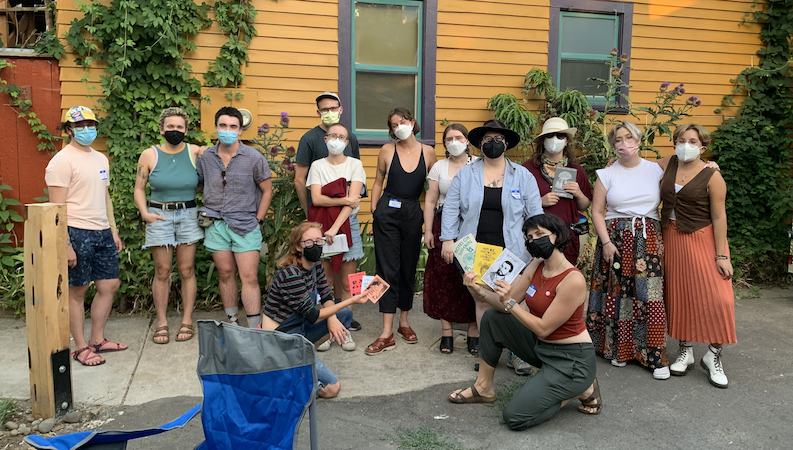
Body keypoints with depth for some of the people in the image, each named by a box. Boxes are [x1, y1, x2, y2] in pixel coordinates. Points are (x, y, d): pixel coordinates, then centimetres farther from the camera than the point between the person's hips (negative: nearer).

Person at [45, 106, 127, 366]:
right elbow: (57, 207, -13)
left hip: (102, 232, 8)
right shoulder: (62, 161, -8)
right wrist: (65, 245, -18)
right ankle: (81, 348, 13)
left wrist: (113, 230, 17)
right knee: (77, 291, 2)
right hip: (77, 233, -8)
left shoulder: (100, 158, 15)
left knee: (109, 285, 10)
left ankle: (97, 340, 23)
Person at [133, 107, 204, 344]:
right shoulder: (149, 155, 1)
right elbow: (139, 189, 6)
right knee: (162, 272, 3)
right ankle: (161, 323, 12)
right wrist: (145, 213, -6)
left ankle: (187, 321, 13)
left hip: (188, 215, 0)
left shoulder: (195, 153, 2)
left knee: (187, 270, 4)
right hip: (160, 216, 0)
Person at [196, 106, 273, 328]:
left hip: (245, 224, -3)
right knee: (226, 274, 10)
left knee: (249, 278, -6)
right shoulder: (205, 157, 4)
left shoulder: (254, 158, -3)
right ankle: (232, 323, 22)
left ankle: (255, 329, -3)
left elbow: (267, 190, 2)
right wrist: (205, 215, 6)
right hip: (216, 224, 3)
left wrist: (258, 221, -2)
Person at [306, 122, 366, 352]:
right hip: (322, 227, 0)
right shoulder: (317, 166, 8)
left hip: (348, 226, 0)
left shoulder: (355, 165, 4)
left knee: (347, 284, 3)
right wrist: (344, 200, -12)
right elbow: (316, 198, -5)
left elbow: (353, 200, -7)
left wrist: (335, 228, -16)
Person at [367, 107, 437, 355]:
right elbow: (378, 182, 10)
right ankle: (387, 333, -1)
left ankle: (404, 322, 29)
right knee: (388, 269, -3)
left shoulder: (428, 152, 3)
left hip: (413, 214, 1)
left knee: (408, 269, 11)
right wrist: (374, 211, 4)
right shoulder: (387, 150, 1)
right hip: (387, 213, -1)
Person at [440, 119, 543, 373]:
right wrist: (448, 240, -1)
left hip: (511, 252, -1)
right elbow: (451, 209, 6)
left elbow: (535, 214, 5)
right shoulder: (465, 174, 6)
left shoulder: (523, 176, 5)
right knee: (482, 301, 7)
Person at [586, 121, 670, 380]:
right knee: (617, 293, 1)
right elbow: (596, 212, 3)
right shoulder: (607, 174, 5)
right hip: (616, 238, 0)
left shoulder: (656, 170, 7)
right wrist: (606, 242, -7)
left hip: (649, 239, 0)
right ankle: (618, 349, 17)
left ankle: (654, 356, 3)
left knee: (650, 295, -6)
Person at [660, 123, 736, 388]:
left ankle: (713, 356, 9)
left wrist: (721, 256, -15)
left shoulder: (711, 177, -9)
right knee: (679, 295, 9)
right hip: (672, 239, 5)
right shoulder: (670, 165, 4)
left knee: (715, 296, -8)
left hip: (702, 239, -4)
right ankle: (685, 351, 22)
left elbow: (719, 217, -11)